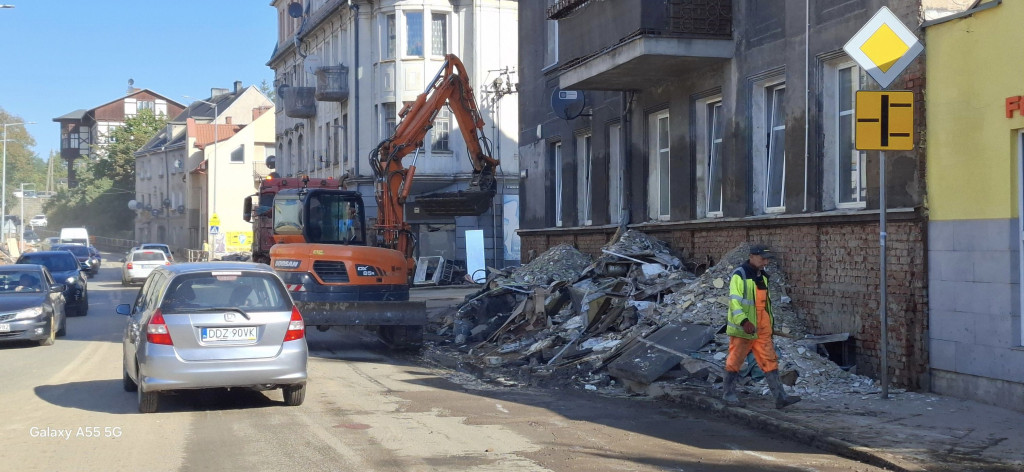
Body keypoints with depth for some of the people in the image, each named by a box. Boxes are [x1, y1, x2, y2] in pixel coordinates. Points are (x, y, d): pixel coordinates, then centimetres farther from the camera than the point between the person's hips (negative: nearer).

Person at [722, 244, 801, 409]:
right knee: (735, 362, 3)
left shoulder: (763, 276, 15)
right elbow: (734, 301, -20)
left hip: (762, 330, 7)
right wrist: (744, 321, -29)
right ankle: (729, 395, 16)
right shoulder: (739, 275, -11)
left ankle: (780, 397, -3)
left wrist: (770, 322, 27)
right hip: (743, 329, -7)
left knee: (770, 361, 0)